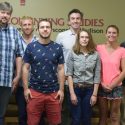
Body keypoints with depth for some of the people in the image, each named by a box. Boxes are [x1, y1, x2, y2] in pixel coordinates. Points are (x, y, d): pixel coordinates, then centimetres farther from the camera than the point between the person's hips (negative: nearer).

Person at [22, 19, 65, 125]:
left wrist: (61, 89, -2)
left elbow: (61, 69, 3)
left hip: (54, 92, 1)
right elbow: (26, 68, 2)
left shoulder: (58, 48, 2)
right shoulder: (31, 47, 0)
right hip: (35, 91, 0)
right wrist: (26, 88, -3)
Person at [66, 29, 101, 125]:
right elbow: (69, 74, -5)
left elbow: (97, 76, 1)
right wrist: (72, 93, -10)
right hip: (75, 88, -1)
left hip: (89, 89, 1)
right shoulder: (72, 54, -4)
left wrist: (95, 94, -3)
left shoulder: (96, 55, 0)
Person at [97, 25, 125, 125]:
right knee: (103, 115, 13)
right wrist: (101, 83, -7)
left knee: (114, 116, 9)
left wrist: (113, 85, -10)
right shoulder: (99, 48, 0)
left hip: (116, 87, -1)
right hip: (101, 87, 1)